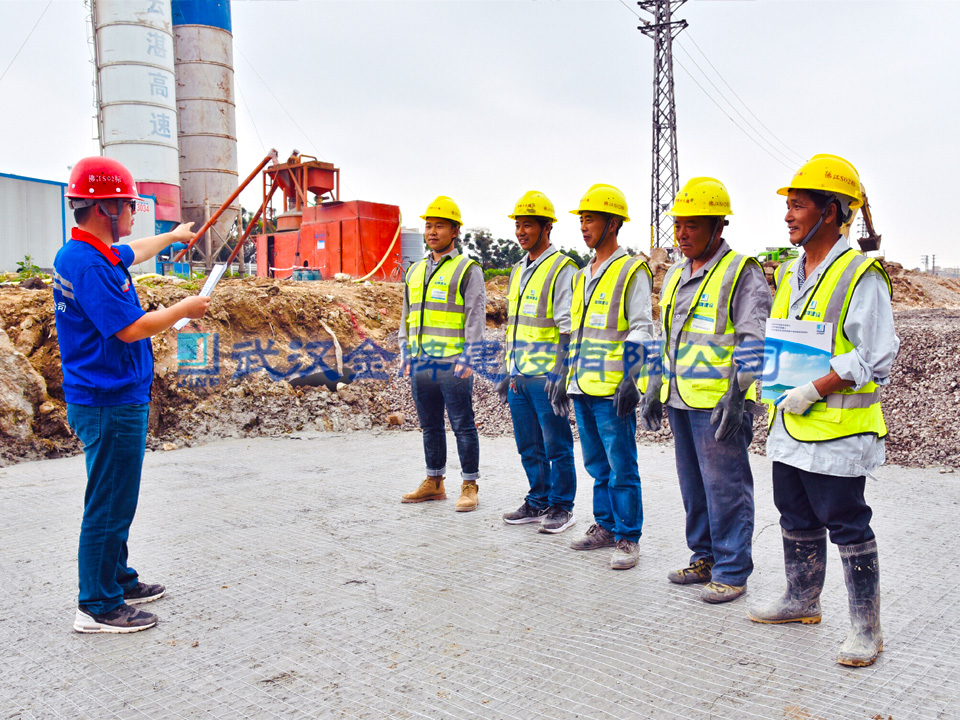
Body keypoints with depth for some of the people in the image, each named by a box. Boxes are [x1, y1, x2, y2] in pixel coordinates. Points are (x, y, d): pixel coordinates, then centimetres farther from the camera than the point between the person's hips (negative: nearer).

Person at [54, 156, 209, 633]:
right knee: (109, 506, -1)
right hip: (111, 405, -11)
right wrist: (185, 309, -8)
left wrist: (172, 237, 49)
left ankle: (118, 581, 33)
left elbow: (133, 253, 34)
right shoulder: (88, 263, -21)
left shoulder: (100, 254, 11)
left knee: (115, 502, 20)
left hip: (112, 400, 11)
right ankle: (97, 607, 9)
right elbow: (131, 329, -23)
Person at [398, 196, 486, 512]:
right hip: (421, 365, 7)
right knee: (430, 426, 14)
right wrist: (405, 353, 12)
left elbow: (475, 315, -9)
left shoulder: (468, 270, -3)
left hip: (453, 365, -6)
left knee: (463, 426, 0)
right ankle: (434, 483, 25)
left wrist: (467, 358, -16)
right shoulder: (414, 271, 16)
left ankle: (469, 487, 9)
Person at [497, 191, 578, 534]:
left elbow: (568, 329, -13)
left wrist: (561, 375, -18)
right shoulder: (518, 271, 16)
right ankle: (538, 502, 25)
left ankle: (561, 507, 13)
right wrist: (507, 371, 19)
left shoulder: (562, 269, -8)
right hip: (519, 376, 8)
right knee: (528, 446, 13)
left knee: (556, 444, 2)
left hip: (546, 376, -8)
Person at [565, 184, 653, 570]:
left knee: (621, 466, -1)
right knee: (596, 463, 15)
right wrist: (566, 375, 19)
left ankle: (627, 538, 9)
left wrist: (629, 380, -19)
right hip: (583, 386, 8)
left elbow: (640, 331, -12)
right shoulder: (582, 275, 17)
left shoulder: (632, 271, -6)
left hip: (612, 390, -8)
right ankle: (605, 526, 27)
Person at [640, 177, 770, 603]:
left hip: (719, 404, -8)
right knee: (693, 486, 15)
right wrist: (654, 391, 19)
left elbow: (754, 342, -12)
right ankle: (704, 559, 28)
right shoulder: (675, 276, 17)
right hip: (681, 401, 8)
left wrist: (737, 396, -19)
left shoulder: (742, 273, -7)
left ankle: (731, 571, 10)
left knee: (725, 488, -2)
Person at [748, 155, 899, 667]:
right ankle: (801, 601, 35)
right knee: (797, 520, 19)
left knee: (848, 528, 2)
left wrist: (812, 391, -20)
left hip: (838, 430, -8)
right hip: (790, 428, 8)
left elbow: (873, 358, -18)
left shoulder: (861, 275, -13)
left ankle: (866, 627, 16)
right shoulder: (789, 273, 12)